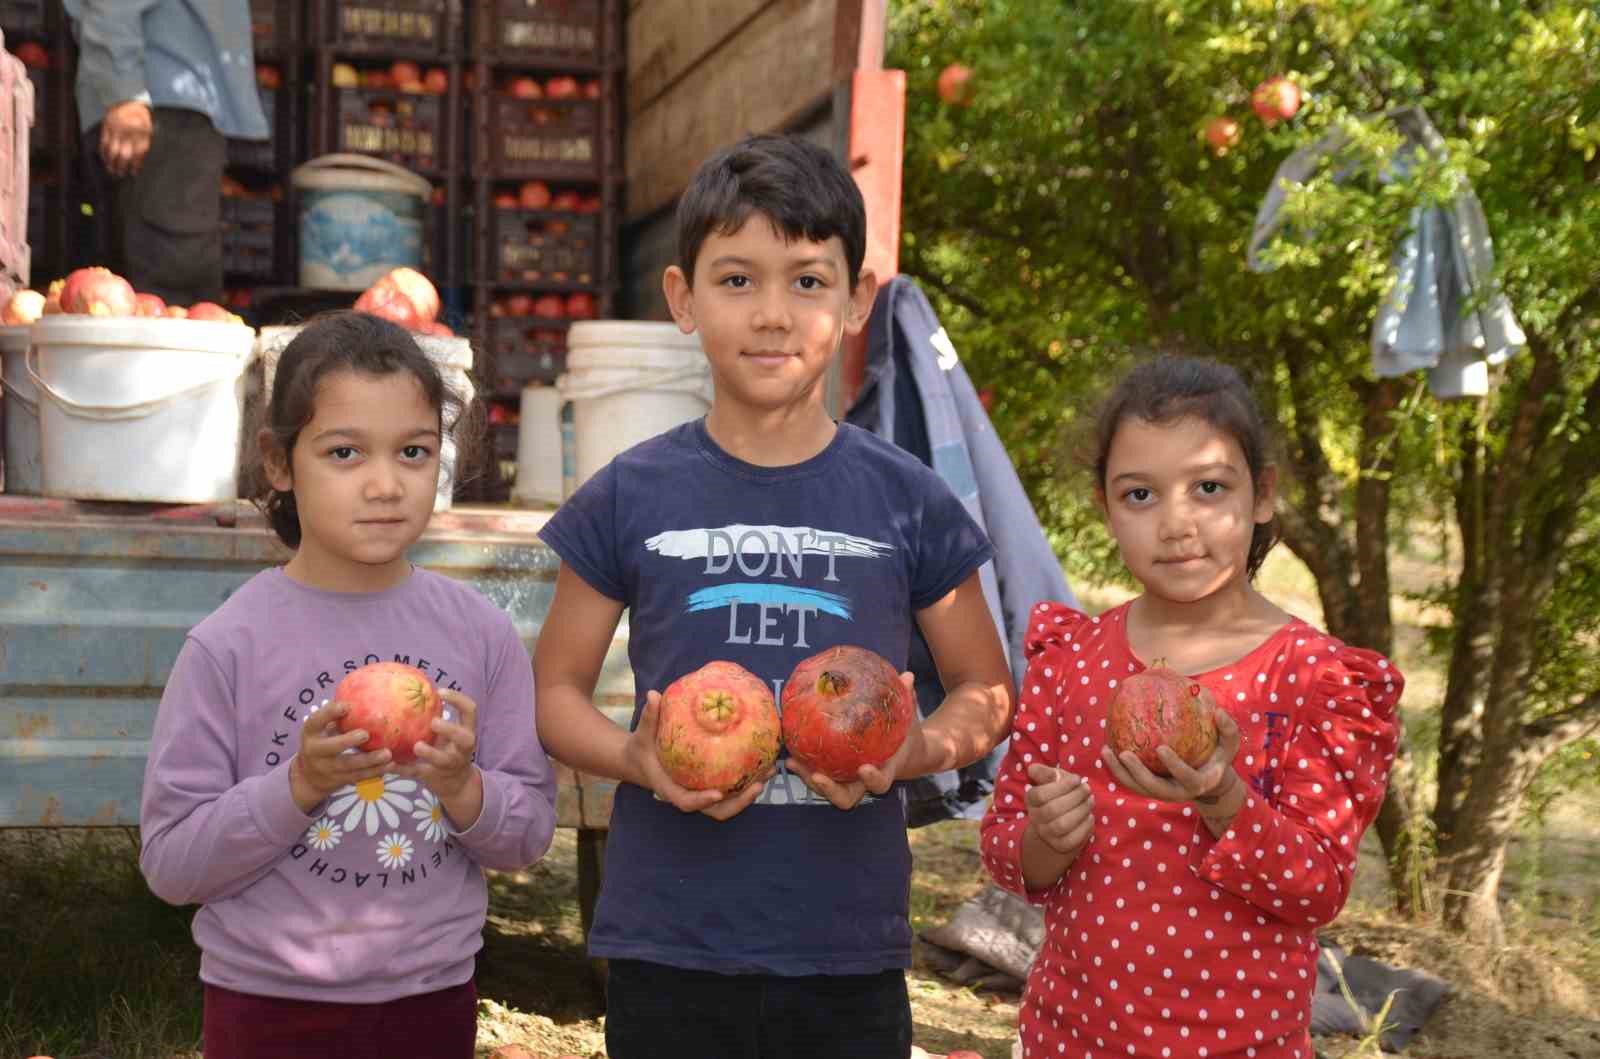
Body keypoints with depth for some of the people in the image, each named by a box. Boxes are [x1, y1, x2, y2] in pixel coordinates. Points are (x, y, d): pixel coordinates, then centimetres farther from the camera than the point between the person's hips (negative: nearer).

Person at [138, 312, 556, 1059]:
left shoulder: (482, 634, -4)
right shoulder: (229, 647, -11)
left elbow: (530, 833, 0)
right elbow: (169, 864, -10)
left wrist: (462, 788, -19)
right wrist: (300, 785, -22)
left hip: (434, 998, 2)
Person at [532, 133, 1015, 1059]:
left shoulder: (908, 503, -1)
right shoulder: (631, 499, -1)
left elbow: (988, 692, 8)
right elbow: (556, 690, 6)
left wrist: (914, 750, -13)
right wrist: (639, 759, -14)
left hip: (847, 952, 0)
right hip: (667, 948, 0)